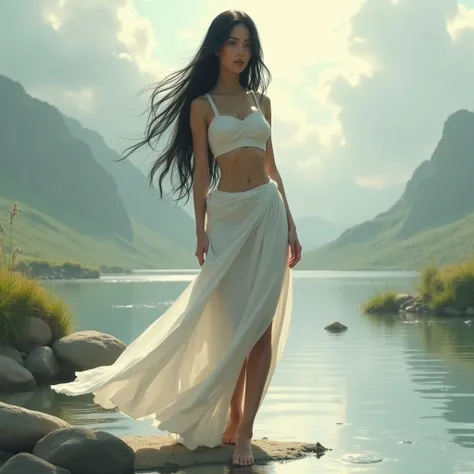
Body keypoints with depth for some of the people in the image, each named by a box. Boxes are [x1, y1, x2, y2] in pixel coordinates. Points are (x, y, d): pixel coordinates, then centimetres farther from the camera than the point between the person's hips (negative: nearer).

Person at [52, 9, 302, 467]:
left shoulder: (261, 100, 13)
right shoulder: (202, 106, 4)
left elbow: (271, 167, 14)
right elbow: (201, 174, 0)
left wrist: (290, 225, 10)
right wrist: (200, 233, -7)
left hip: (267, 212, 3)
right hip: (228, 215, -3)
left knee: (262, 325, -5)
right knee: (233, 324, -2)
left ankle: (243, 431, -3)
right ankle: (232, 420, 14)